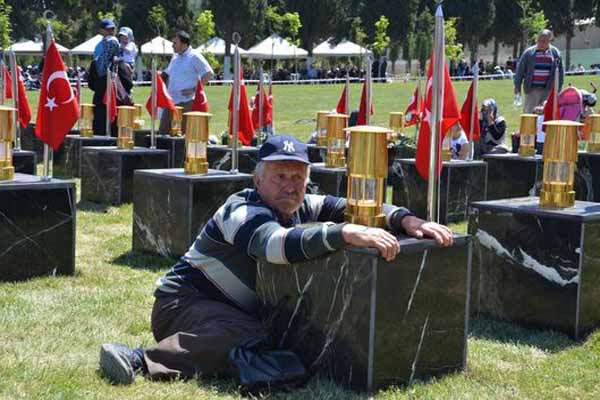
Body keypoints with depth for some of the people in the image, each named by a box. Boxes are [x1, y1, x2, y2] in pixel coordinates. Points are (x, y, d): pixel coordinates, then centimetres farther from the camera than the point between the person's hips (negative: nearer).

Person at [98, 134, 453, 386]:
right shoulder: (244, 212, -21)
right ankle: (143, 361, -37)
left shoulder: (302, 207, 4)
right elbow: (278, 244, -43)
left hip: (238, 311, 10)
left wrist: (407, 220, -18)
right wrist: (347, 233, -52)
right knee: (252, 341, -34)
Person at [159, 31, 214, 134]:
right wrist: (167, 90, 14)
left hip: (186, 102, -8)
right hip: (171, 101, 8)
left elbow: (209, 74, -11)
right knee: (163, 131, 6)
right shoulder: (175, 57, 17)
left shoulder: (194, 57, -7)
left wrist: (194, 89, -15)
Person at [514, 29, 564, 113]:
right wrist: (517, 86, -1)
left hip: (548, 90, 1)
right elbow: (520, 70, 3)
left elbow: (560, 72, 7)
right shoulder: (529, 52, 0)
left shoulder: (555, 53, 3)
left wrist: (558, 88, 3)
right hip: (532, 89, -1)